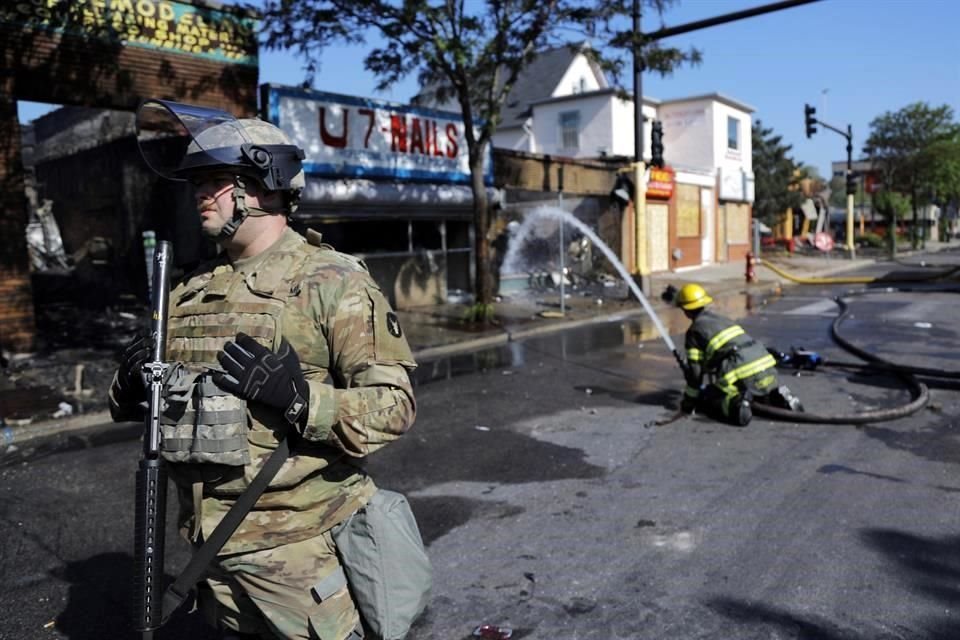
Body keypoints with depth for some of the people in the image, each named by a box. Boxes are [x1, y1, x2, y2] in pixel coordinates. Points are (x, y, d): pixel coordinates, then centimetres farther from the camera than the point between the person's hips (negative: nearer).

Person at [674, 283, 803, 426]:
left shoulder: (694, 332, 4)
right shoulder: (723, 319, 26)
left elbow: (695, 370, 1)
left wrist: (688, 401, 13)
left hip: (743, 377, -7)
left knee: (704, 401, 9)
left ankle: (734, 405, -19)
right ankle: (778, 397, 7)